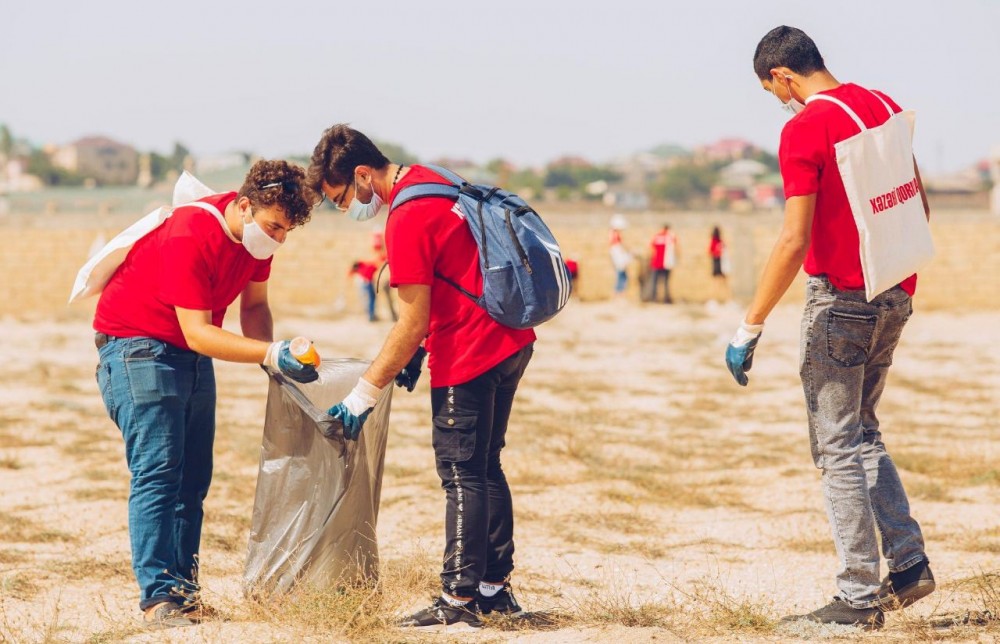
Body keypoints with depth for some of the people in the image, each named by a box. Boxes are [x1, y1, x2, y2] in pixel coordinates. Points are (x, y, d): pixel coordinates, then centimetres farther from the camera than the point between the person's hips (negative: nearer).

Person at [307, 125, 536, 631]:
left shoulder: (406, 221, -18)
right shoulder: (431, 182, 11)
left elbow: (413, 323, -18)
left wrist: (363, 394, -12)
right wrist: (415, 351, 16)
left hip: (468, 357, -10)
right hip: (512, 342, 10)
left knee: (461, 474, -3)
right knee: (484, 467, 16)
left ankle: (460, 601, 1)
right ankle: (495, 588, 22)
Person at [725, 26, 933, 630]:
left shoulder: (805, 128, -15)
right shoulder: (884, 106, 8)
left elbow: (795, 241, -21)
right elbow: (920, 209, 15)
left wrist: (751, 327, -17)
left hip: (839, 298, -8)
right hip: (895, 296, 8)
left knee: (838, 448, -1)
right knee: (864, 433, 20)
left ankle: (860, 598, 1)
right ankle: (909, 561, 12)